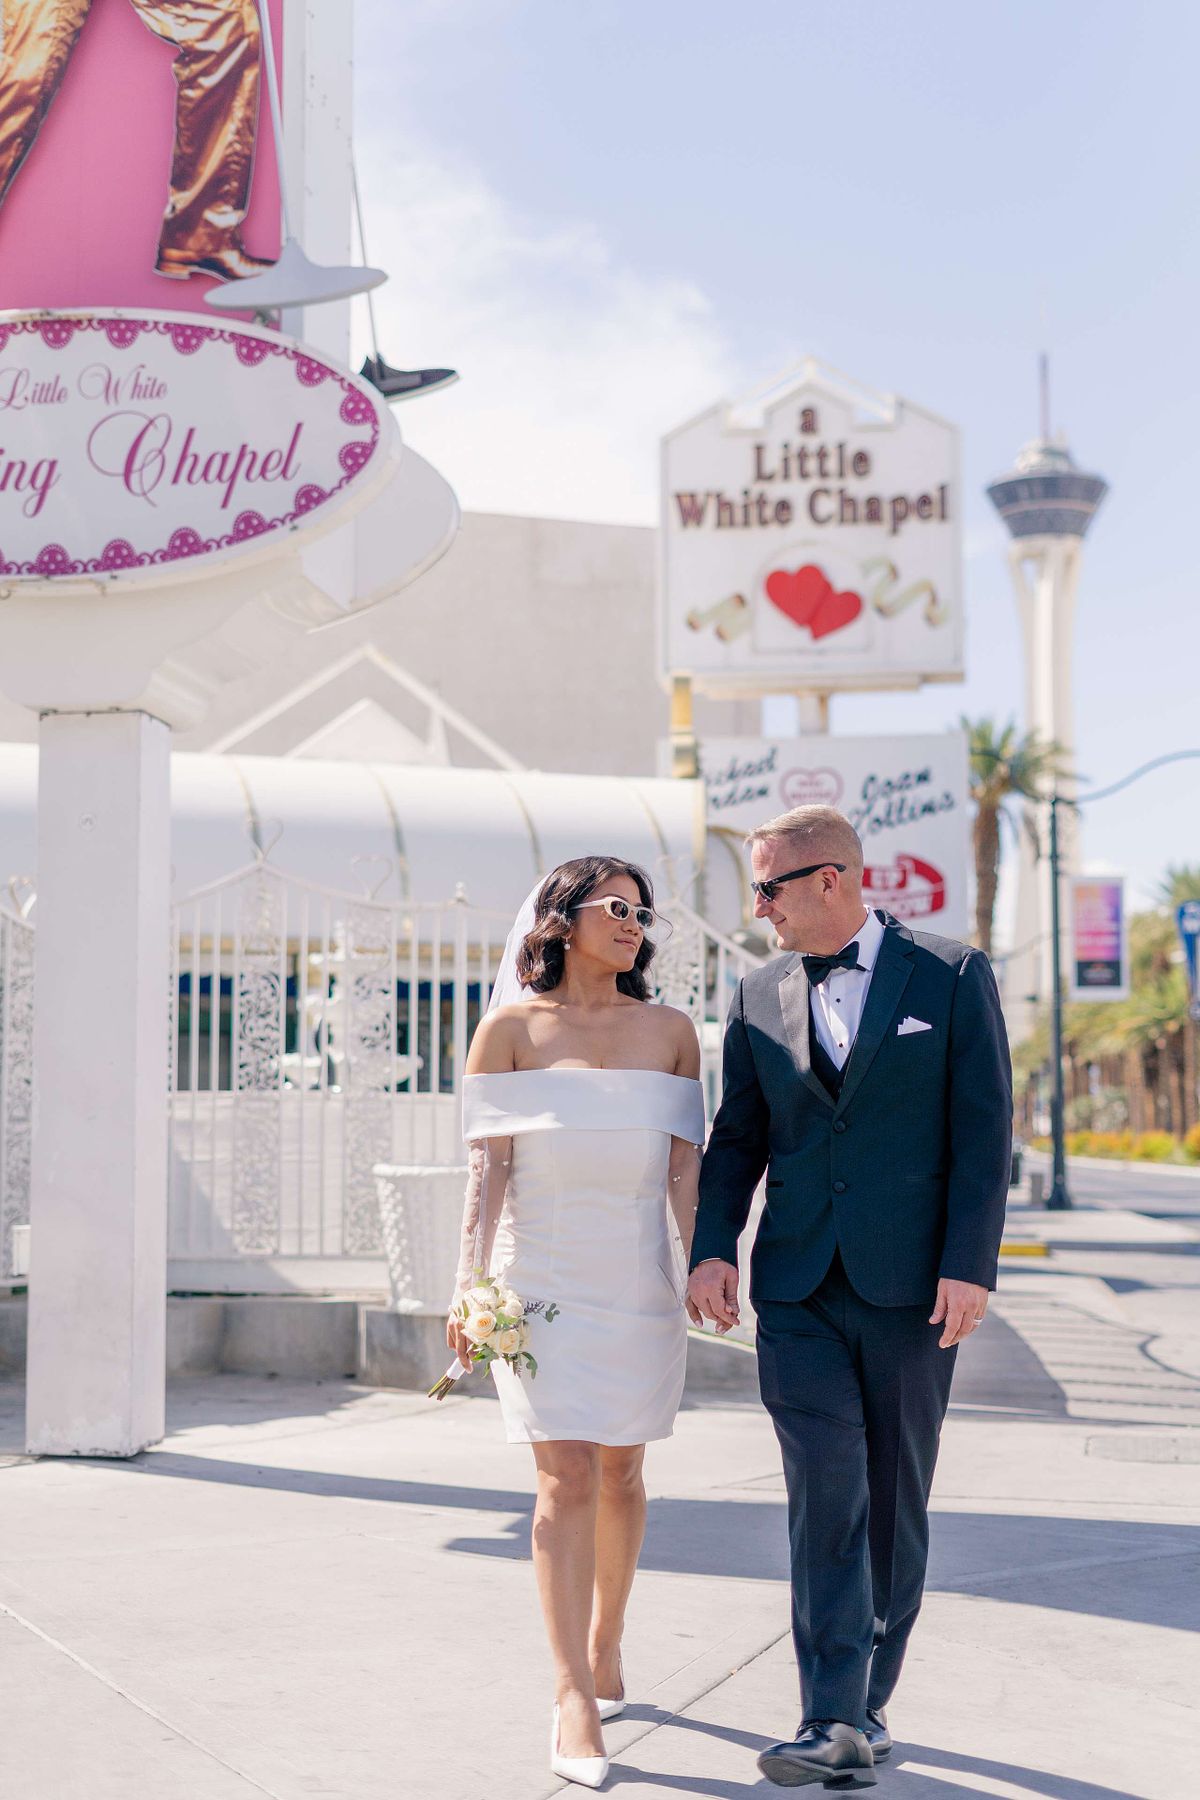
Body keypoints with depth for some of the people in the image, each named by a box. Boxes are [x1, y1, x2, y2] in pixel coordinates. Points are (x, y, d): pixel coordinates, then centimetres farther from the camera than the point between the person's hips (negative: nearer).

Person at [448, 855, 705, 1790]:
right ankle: (575, 1699, -8)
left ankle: (605, 1644, 33)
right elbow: (489, 1165, -3)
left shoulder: (669, 1031, 7)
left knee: (621, 1473, 12)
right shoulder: (509, 1029, 1)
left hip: (639, 1275, 3)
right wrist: (469, 1281, -10)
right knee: (568, 1480, -9)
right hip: (542, 1273, -3)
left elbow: (685, 1163, 4)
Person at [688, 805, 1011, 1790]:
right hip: (797, 1285, 2)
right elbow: (738, 1136, 13)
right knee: (826, 1488, -9)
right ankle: (835, 1722, -8)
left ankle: (870, 1701, 22)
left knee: (895, 1500, 8)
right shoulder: (761, 996, 10)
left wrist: (970, 1265, -11)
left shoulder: (954, 976, -1)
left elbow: (984, 1129, -4)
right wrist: (712, 1246, -1)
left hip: (911, 1284, -2)